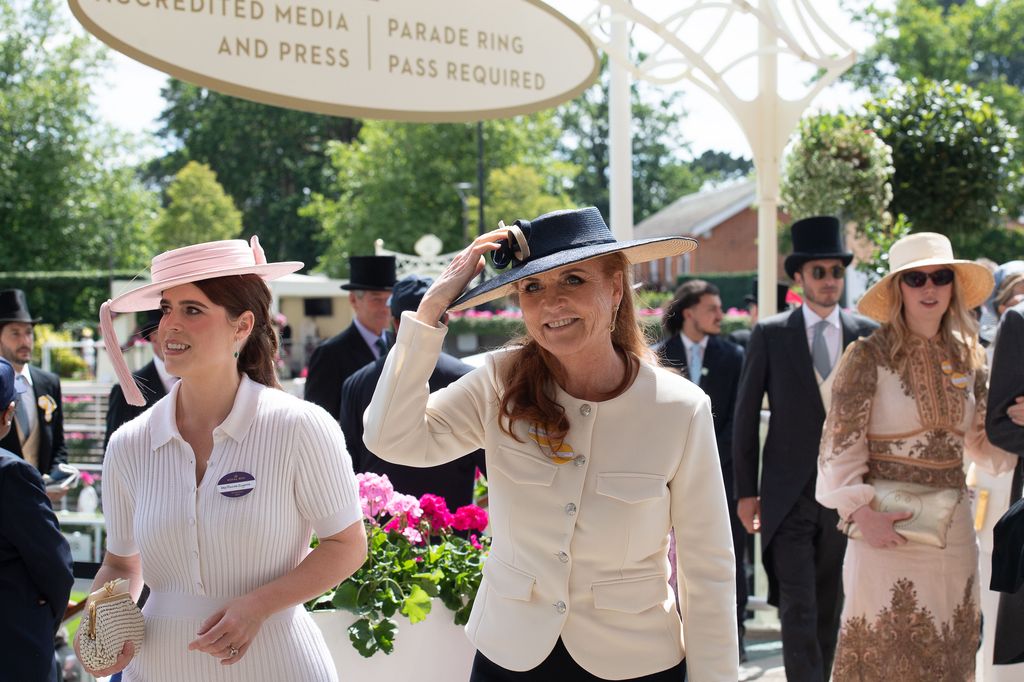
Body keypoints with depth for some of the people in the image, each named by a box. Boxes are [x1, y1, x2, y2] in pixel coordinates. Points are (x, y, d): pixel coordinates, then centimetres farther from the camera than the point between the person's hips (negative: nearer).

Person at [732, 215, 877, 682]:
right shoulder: (769, 335, 0)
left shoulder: (867, 335, 5)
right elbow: (745, 416, 2)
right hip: (789, 497, -2)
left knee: (829, 610, 11)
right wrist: (745, 491, 0)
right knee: (798, 610, -8)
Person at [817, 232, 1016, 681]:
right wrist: (863, 514, -17)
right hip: (889, 526, -5)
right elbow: (839, 445, -8)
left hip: (953, 528, 5)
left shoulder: (968, 356, 8)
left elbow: (980, 442, 15)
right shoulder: (870, 356, -7)